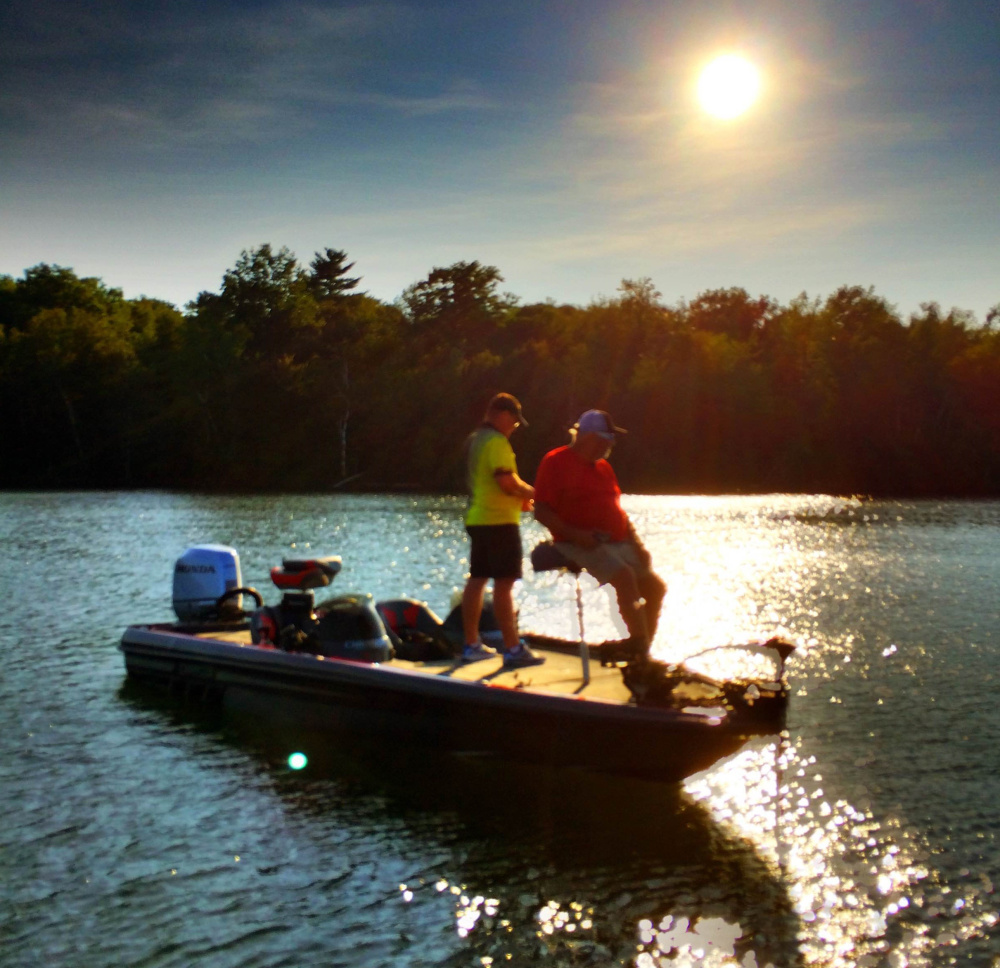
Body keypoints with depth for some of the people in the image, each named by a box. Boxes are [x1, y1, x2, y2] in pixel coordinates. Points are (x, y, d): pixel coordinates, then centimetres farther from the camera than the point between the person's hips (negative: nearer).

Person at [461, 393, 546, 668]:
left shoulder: (475, 440, 16)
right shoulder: (497, 441, -14)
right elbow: (507, 481, -23)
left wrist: (519, 497, 16)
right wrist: (531, 493, -5)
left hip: (477, 518, 10)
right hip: (499, 520, -10)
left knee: (477, 580, 12)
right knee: (504, 584, -8)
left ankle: (472, 645, 17)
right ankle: (513, 650, -7)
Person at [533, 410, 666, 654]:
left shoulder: (603, 466, 18)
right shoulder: (555, 462, -5)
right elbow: (541, 512, -10)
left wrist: (636, 543, 8)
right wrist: (574, 534, -22)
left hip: (618, 544, 8)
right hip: (580, 546, -8)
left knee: (655, 586, 1)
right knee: (625, 576, -29)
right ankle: (642, 652, -25)